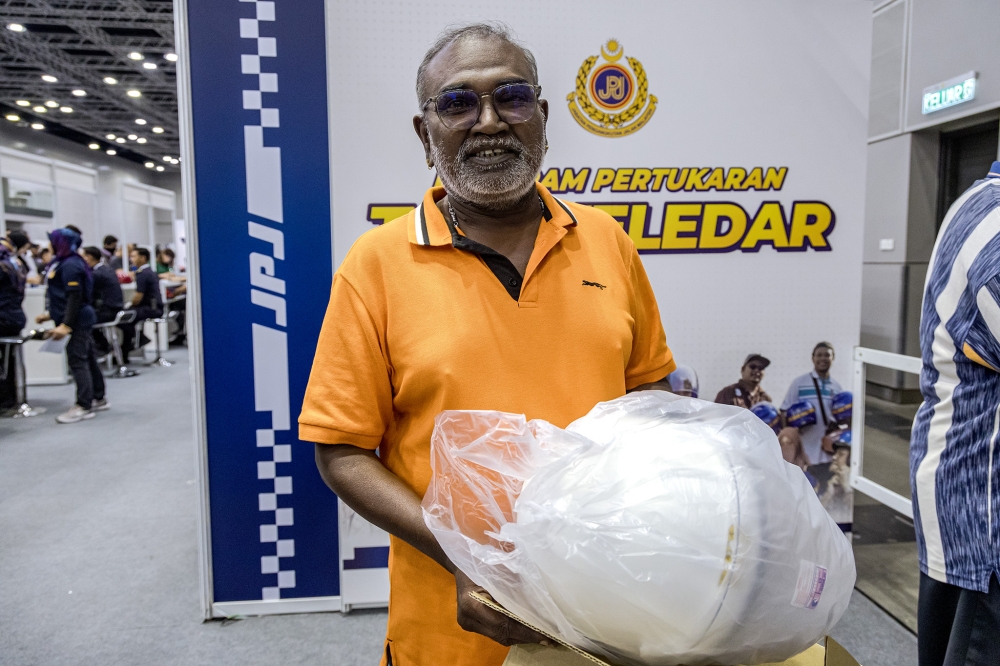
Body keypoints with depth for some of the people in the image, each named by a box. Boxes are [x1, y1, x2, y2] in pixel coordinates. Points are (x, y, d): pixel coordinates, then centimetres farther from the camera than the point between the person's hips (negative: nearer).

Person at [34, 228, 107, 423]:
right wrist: (50, 314, 21)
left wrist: (66, 325, -24)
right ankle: (98, 399, 21)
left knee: (77, 361, -8)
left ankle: (83, 406, -4)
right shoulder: (64, 263, 16)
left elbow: (75, 297, -22)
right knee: (87, 358, 14)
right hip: (80, 319, 10)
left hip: (78, 320, -10)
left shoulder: (70, 265, -16)